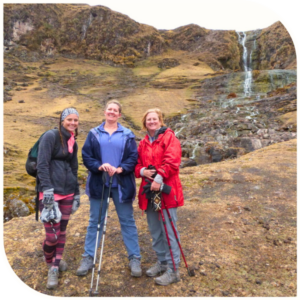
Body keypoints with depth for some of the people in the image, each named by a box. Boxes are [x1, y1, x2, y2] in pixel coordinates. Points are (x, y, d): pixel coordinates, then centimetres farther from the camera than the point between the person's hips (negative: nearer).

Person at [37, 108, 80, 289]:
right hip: (50, 191, -6)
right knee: (52, 234, -5)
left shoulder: (73, 143, 14)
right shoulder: (51, 136, -6)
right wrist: (47, 189, -19)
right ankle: (50, 261, 26)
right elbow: (42, 164, -13)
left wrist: (77, 193, 18)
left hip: (67, 191, 6)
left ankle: (55, 267, 29)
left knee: (62, 230, 11)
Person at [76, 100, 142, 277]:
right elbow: (86, 156, 1)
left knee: (127, 221, 7)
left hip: (121, 184, -1)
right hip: (99, 183, 1)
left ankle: (135, 258, 19)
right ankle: (88, 257, 26)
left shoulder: (127, 135, 3)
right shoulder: (94, 134, 6)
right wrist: (99, 166, -17)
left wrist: (120, 169, -18)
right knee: (95, 221, 11)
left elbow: (133, 157, -3)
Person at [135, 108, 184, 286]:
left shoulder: (169, 137, -4)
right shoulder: (143, 143, 14)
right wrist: (142, 171, -8)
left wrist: (159, 177, -22)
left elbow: (172, 160, -16)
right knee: (155, 230, 17)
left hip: (166, 190, -6)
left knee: (169, 230, 0)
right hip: (149, 191, 7)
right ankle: (162, 262, 35)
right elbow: (138, 164, 13)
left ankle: (173, 270, 14)